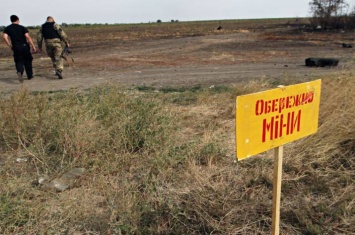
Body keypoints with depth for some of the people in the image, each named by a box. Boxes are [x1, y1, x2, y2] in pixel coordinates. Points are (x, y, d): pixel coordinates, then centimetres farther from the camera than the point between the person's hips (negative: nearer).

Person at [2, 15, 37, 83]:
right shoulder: (22, 27, 0)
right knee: (27, 61, 14)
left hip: (16, 47, 1)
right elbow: (28, 37, -9)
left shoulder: (7, 28, 6)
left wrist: (10, 45, 3)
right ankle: (30, 75, 20)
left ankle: (19, 72, -24)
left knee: (19, 62, 5)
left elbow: (4, 37, -7)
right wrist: (33, 46, -7)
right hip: (24, 46, -1)